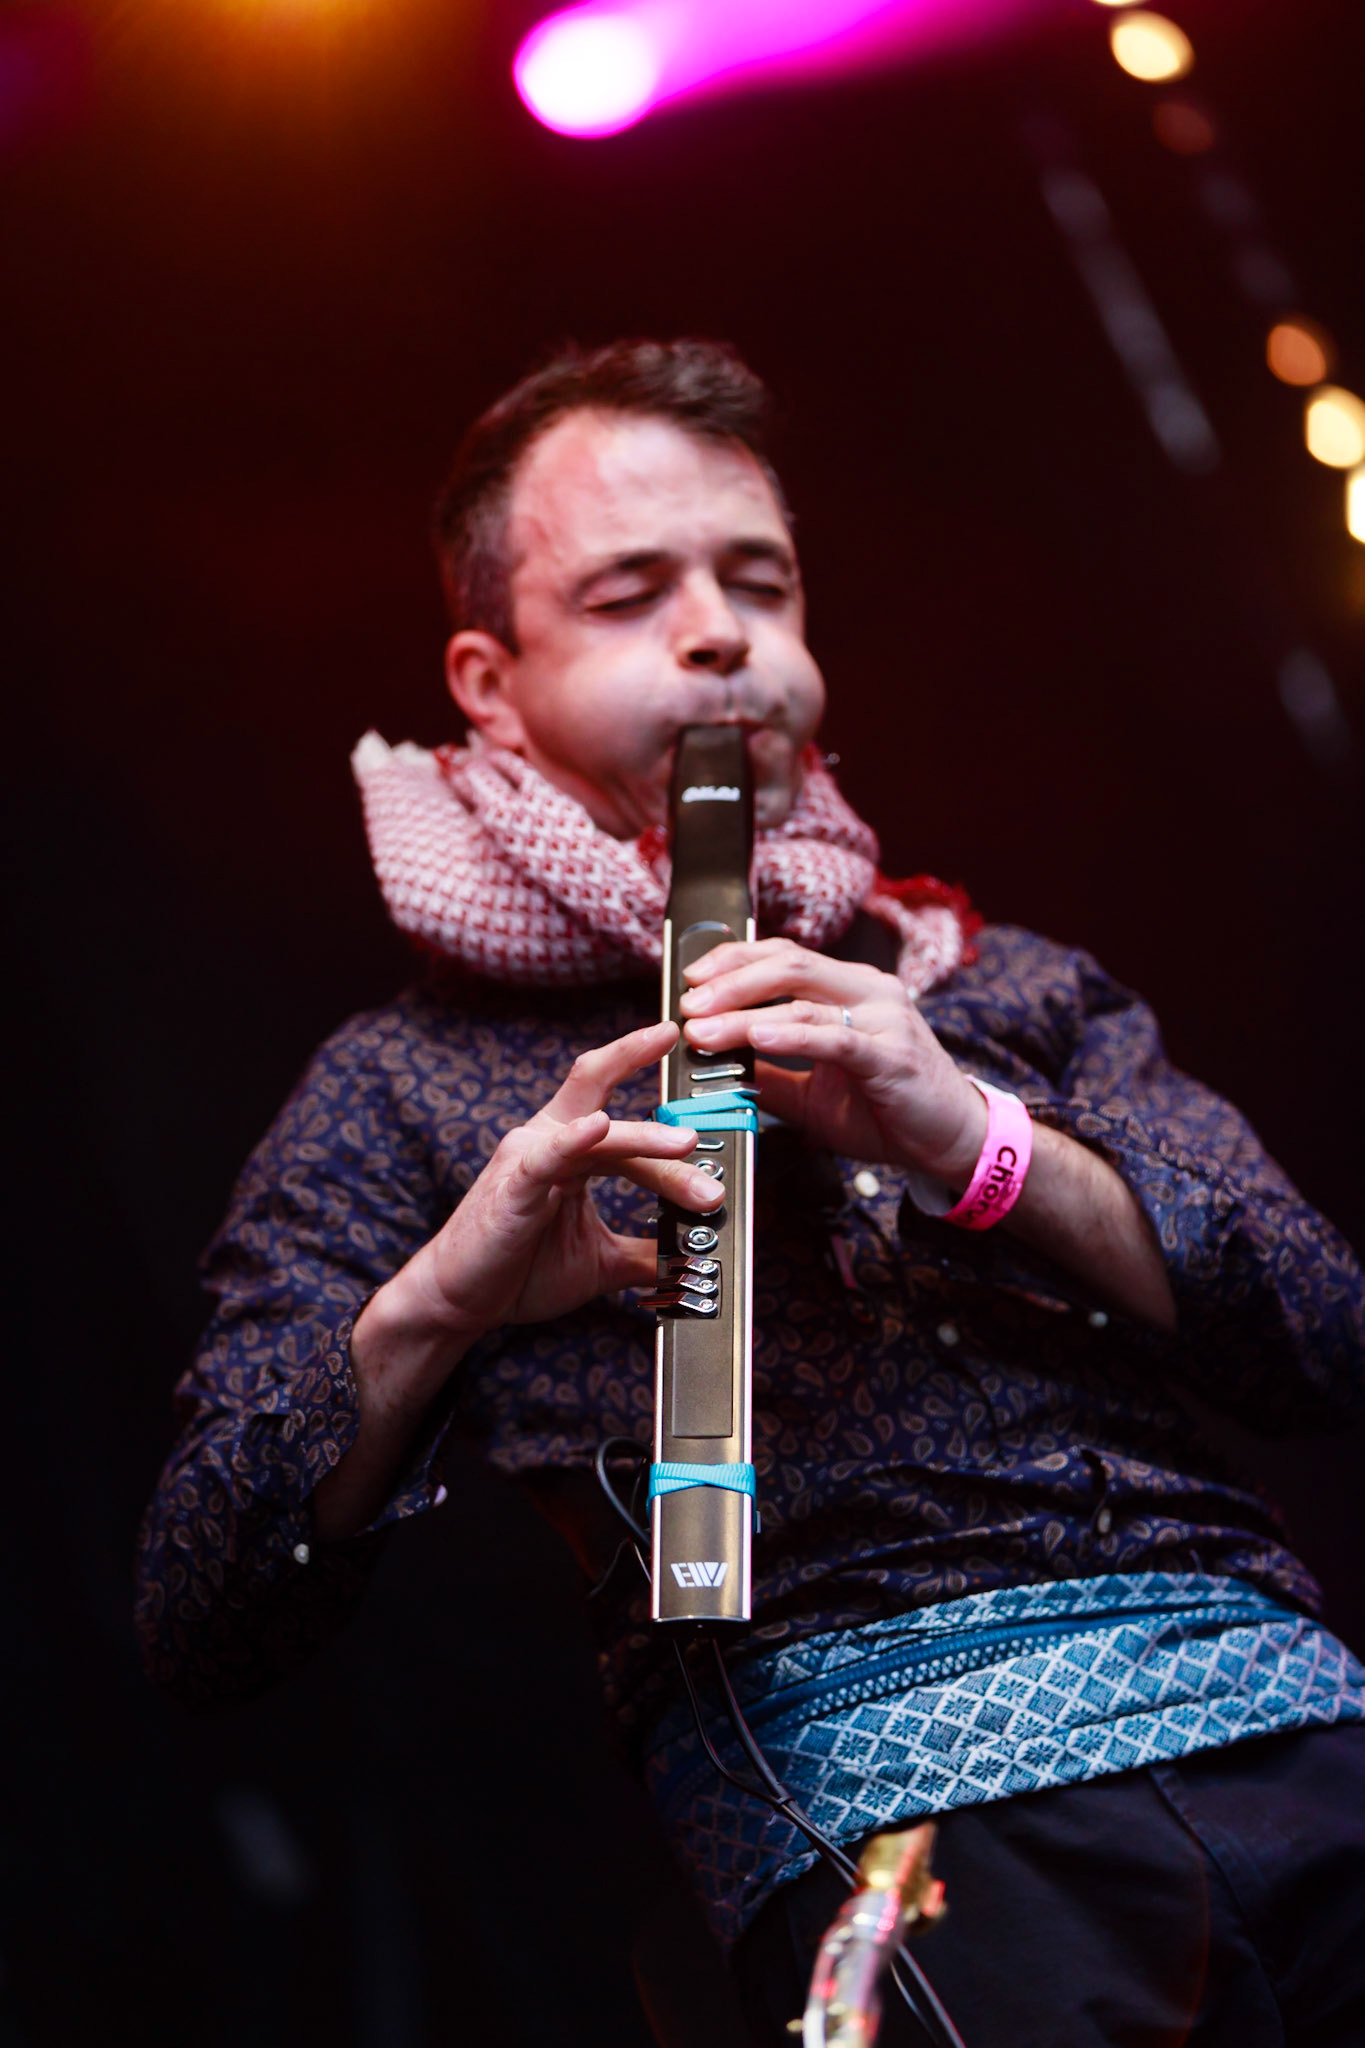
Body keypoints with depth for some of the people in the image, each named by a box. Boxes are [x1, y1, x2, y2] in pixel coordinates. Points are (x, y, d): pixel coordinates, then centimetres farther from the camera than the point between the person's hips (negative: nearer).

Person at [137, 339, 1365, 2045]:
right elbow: (198, 1632, 4)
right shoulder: (405, 1086, 14)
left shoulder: (997, 983, 24)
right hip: (874, 1772, -4)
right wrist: (433, 1305, -13)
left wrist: (985, 1141, -7)